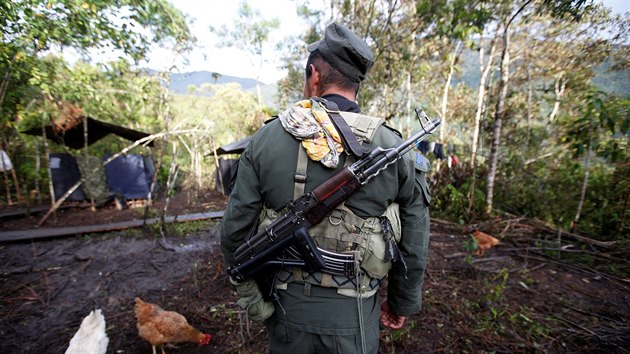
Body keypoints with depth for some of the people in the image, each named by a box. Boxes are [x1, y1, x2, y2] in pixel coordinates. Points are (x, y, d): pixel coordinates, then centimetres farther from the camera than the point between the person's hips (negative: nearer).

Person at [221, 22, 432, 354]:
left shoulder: (265, 139, -12)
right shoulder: (393, 148, -12)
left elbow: (235, 232, -7)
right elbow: (414, 244, -4)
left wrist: (249, 294, 9)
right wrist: (402, 302, 13)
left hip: (286, 311, 1)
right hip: (353, 317, 0)